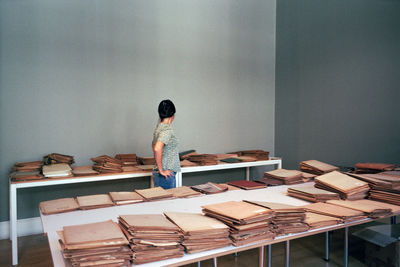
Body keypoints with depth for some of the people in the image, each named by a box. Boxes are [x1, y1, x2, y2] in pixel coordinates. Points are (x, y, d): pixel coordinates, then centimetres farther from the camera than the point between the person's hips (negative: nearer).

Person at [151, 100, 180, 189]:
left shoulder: (159, 127, 11)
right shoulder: (167, 130, -18)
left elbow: (153, 145, 27)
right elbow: (157, 149, -31)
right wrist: (161, 170, -22)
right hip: (166, 175, -9)